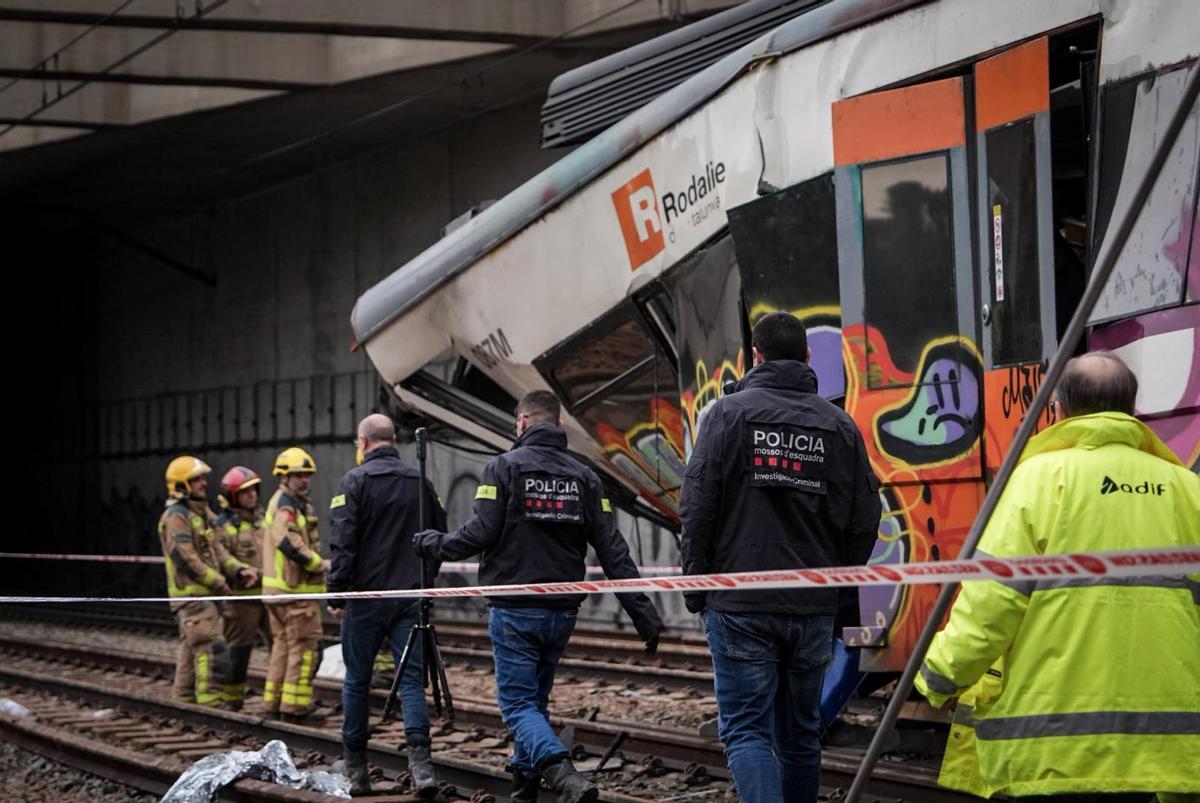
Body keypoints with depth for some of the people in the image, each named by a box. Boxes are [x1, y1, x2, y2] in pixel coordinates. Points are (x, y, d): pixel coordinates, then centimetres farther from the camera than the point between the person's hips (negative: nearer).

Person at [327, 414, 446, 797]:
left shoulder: (355, 481, -6)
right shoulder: (420, 482, 8)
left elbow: (342, 542, -13)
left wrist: (337, 593, -8)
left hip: (366, 596, -3)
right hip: (411, 597, 3)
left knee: (357, 681, 9)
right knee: (411, 679, 1)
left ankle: (356, 769, 15)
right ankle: (420, 759, -17)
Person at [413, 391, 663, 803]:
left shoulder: (505, 467, -6)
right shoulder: (583, 476, 7)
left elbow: (481, 533, -12)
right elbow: (612, 550, 3)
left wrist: (433, 544, 7)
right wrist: (644, 614, 4)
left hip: (515, 610, -5)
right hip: (562, 612, 5)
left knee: (519, 703, -4)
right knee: (536, 699, 20)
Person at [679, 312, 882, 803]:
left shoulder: (728, 412, -4)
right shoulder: (839, 425, 6)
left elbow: (698, 508, -7)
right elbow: (863, 520, 6)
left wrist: (695, 589, 3)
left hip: (740, 605, -3)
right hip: (814, 609, 3)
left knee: (745, 729, -2)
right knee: (800, 733, 14)